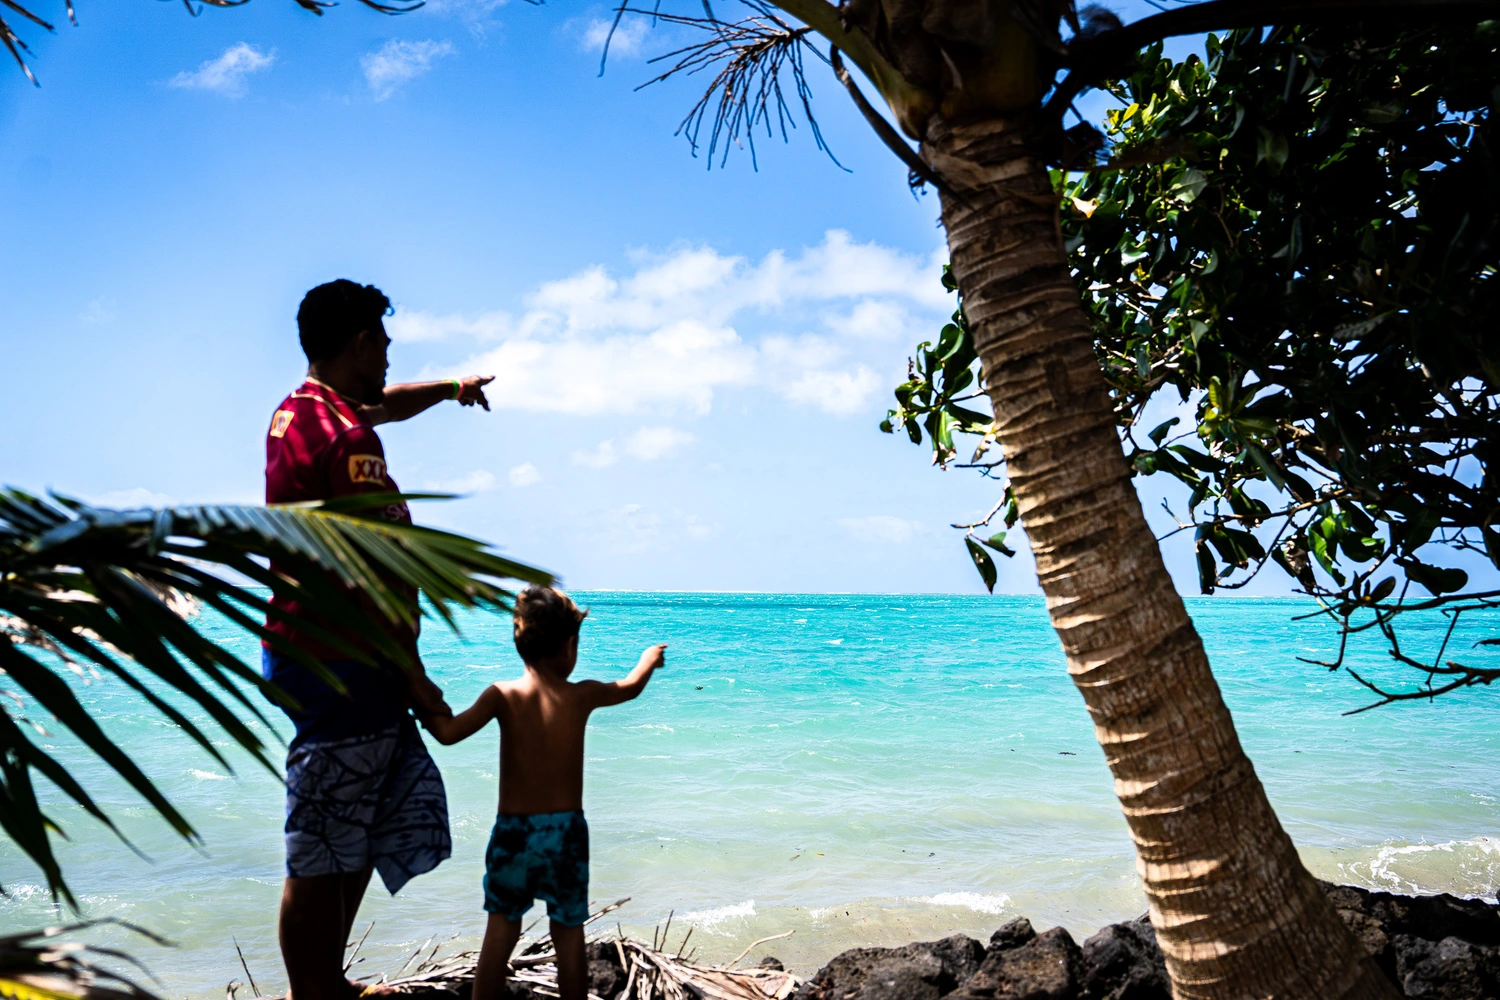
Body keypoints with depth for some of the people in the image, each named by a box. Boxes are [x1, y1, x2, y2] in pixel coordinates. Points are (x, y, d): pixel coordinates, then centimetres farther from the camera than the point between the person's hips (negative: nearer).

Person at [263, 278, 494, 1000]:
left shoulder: (301, 411, 14)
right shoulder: (347, 438, -18)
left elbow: (385, 405, 36)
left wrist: (450, 387, 50)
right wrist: (413, 675, -15)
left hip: (310, 651, 11)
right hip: (343, 664, -11)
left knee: (381, 825, 19)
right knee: (322, 858, 0)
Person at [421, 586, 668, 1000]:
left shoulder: (503, 695, -8)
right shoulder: (582, 696, -3)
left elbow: (448, 732, -17)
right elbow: (631, 687, 16)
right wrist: (650, 657, 37)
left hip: (512, 829, 0)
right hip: (566, 830, 0)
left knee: (500, 930, 13)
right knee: (569, 935, 11)